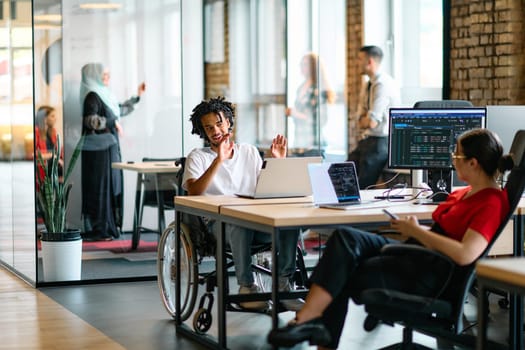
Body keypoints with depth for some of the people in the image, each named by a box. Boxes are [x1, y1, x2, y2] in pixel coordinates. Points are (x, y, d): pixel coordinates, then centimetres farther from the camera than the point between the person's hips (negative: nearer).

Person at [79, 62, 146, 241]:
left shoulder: (103, 95, 17)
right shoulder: (92, 95, -11)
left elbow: (120, 110, 30)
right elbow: (90, 120, -23)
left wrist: (137, 96, 31)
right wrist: (112, 123, -19)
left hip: (109, 147, 10)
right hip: (98, 149, -9)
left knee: (110, 186, 10)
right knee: (100, 187, -7)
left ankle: (108, 226, 16)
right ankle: (97, 230, -4)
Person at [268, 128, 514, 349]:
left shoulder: (491, 202, -13)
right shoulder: (465, 193, 18)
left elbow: (465, 254, -26)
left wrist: (416, 231, -15)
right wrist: (413, 229, 5)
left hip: (428, 275, -9)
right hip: (411, 254, 9)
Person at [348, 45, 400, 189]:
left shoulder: (383, 84, -18)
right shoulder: (367, 85, 12)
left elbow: (372, 122, -23)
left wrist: (362, 120, -2)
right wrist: (364, 120, -7)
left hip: (379, 143, -10)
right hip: (366, 140, 10)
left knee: (364, 188, -8)